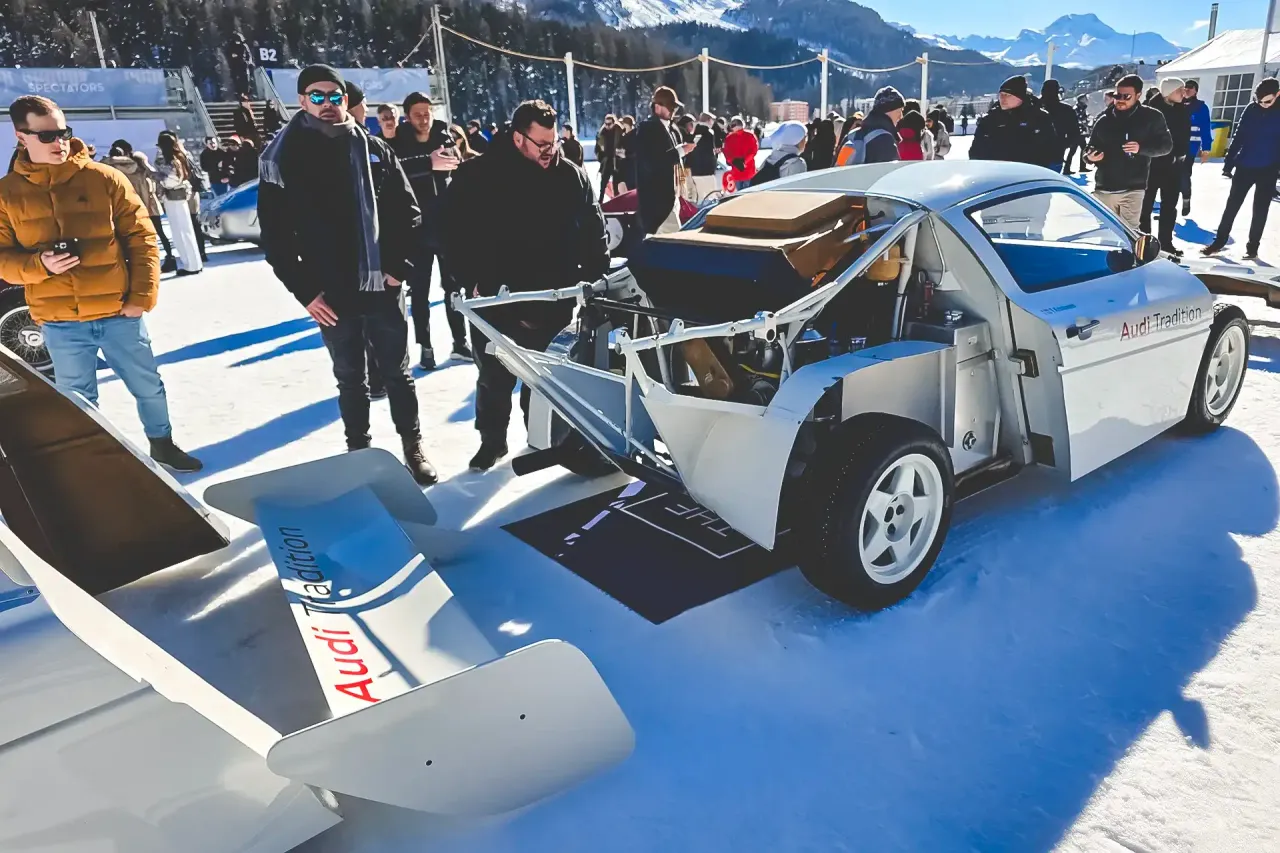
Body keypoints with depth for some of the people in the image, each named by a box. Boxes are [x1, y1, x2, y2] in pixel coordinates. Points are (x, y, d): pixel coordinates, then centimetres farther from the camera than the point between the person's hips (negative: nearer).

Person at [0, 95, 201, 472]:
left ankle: (162, 445, 36)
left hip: (118, 313, 0)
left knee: (148, 386, 13)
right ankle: (90, 464, 31)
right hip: (59, 323, 1)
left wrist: (143, 296, -7)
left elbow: (142, 238, -1)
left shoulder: (104, 178, -3)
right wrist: (40, 264, -17)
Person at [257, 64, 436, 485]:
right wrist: (304, 290, -7)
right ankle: (359, 450, 27)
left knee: (397, 373, 10)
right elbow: (275, 234, -1)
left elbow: (407, 212, 6)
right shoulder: (283, 158, -1)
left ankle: (413, 446, 23)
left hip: (382, 287, 1)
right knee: (350, 379, 12)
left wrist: (399, 266, -5)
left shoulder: (375, 150, 4)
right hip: (331, 295, -1)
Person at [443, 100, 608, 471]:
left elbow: (593, 229, 8)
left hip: (552, 299, 1)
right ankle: (492, 440, 28)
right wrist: (471, 281, -9)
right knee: (494, 377, 10)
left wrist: (594, 276, 2)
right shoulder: (477, 175, -8)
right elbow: (454, 230, -4)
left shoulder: (571, 176, -1)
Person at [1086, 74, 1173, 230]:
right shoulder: (1104, 120, 8)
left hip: (1132, 189, -3)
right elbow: (1091, 148, 18)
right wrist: (1089, 157, -6)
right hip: (1104, 189, 3)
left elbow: (1166, 145, 4)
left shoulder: (1151, 117, 2)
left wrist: (1142, 148, -14)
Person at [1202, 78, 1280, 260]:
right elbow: (1238, 137, 3)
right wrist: (1228, 164, 1)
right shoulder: (1251, 110, -2)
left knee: (1260, 210, 7)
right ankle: (1219, 242, 16)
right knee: (1232, 205, 7)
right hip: (1244, 167, 2)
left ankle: (1252, 247, 16)